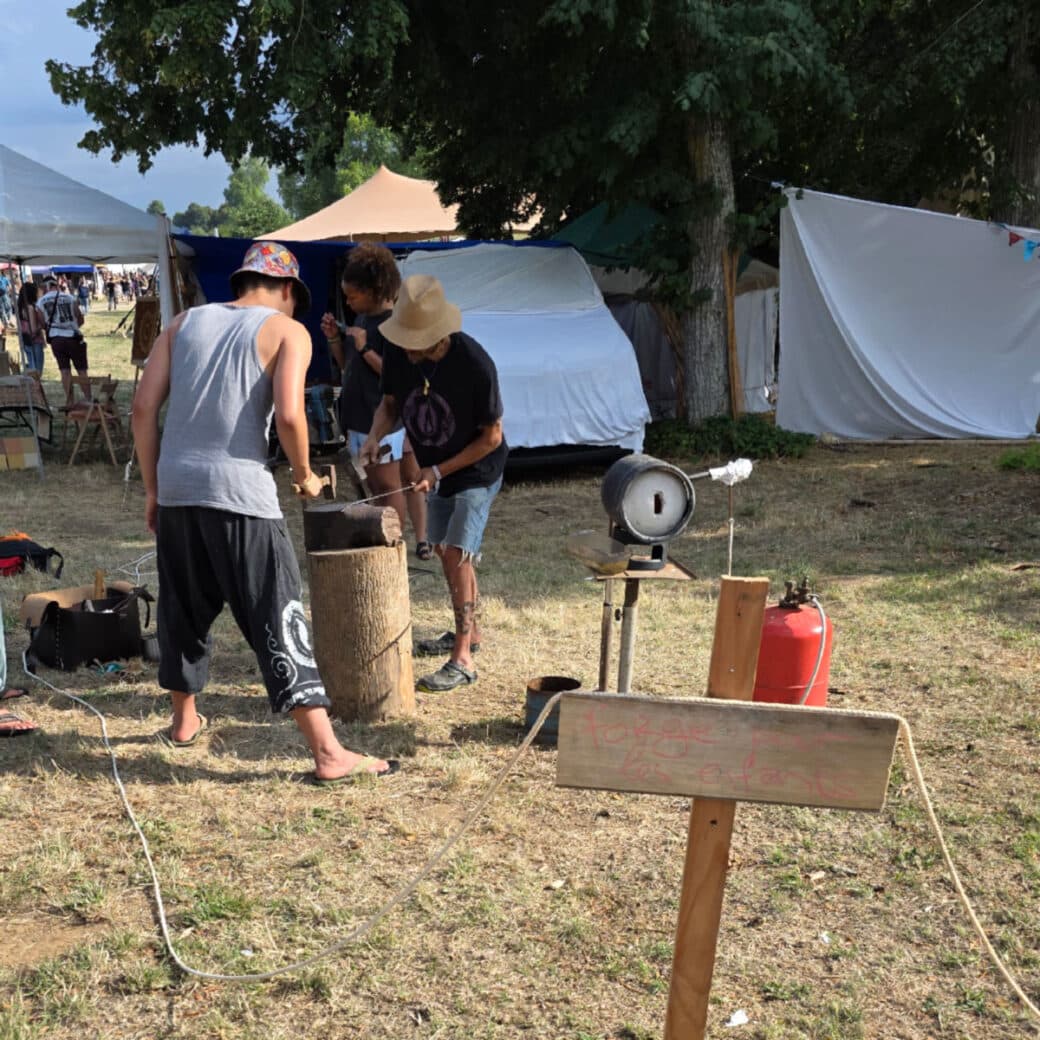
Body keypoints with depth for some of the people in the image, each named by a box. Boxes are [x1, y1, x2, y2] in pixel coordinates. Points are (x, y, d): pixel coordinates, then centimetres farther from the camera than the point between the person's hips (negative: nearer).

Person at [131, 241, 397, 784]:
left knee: (182, 610, 22)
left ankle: (184, 719, 40)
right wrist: (304, 475, 3)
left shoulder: (186, 322, 15)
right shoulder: (287, 330, 2)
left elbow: (143, 407, 9)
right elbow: (289, 415, -14)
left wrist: (152, 489, 15)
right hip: (239, 492, -5)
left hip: (175, 488, 5)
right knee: (278, 621, -3)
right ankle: (328, 752, -3)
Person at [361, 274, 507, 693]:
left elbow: (492, 436, -21)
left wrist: (439, 470, -23)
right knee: (444, 550, 17)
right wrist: (375, 435, -20)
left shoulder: (474, 363, -30)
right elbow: (390, 404, 2)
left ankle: (463, 659, -10)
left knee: (457, 553, -14)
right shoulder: (398, 353, -14)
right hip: (436, 469, 7)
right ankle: (469, 631, 36)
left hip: (476, 471, -7)